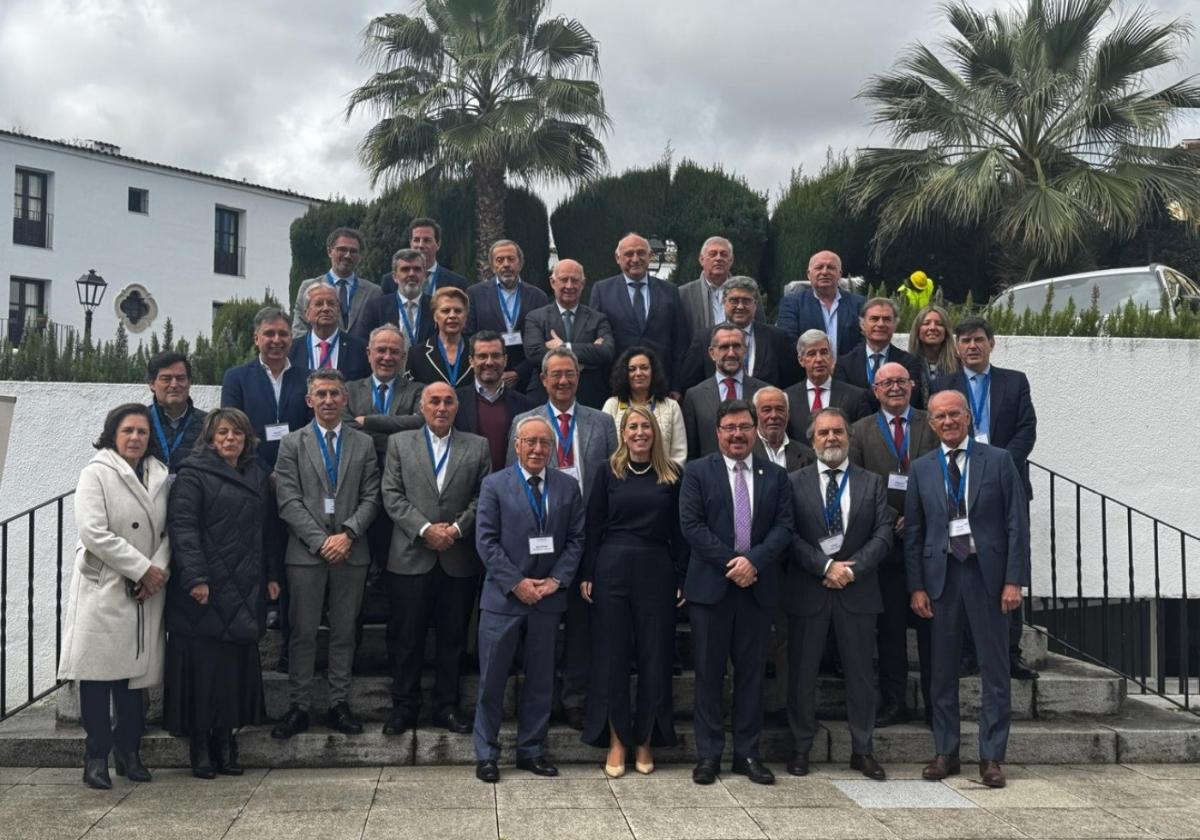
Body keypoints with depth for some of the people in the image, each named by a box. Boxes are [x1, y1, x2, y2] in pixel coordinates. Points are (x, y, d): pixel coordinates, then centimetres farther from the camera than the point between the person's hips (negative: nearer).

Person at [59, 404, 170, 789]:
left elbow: (168, 531, 7)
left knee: (137, 671, 7)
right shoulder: (96, 473, -5)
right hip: (103, 588, -4)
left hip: (146, 593, 4)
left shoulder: (160, 475, 9)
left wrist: (159, 570, -11)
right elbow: (93, 533, -14)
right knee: (99, 671, -1)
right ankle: (96, 757, 8)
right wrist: (142, 569, -14)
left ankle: (129, 751, 18)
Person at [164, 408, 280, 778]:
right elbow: (182, 525, -10)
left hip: (244, 592, 5)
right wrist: (195, 577, -18)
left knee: (237, 667, 5)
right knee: (202, 667, -2)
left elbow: (268, 527, 19)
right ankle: (199, 745, 9)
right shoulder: (193, 474, -1)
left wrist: (272, 574, 12)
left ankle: (225, 740, 15)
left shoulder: (257, 476, 17)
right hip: (204, 592, -5)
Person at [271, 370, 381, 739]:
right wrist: (320, 541, -11)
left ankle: (339, 705, 14)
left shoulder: (364, 443, 9)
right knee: (302, 633, 2)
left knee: (344, 632, 7)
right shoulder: (292, 443, 5)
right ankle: (297, 707, 9)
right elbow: (289, 501, -3)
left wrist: (348, 534, -10)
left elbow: (371, 498, 4)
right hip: (306, 552, -1)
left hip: (351, 552, 2)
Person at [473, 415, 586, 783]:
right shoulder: (495, 485, -1)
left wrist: (556, 579, -8)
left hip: (547, 598, 3)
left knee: (540, 680, 10)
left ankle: (531, 750, 23)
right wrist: (516, 583, -13)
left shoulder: (568, 487, 6)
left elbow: (576, 539, 5)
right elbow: (486, 540, -6)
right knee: (492, 680, 3)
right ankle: (486, 754, 14)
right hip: (503, 597, -3)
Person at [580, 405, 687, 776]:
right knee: (611, 657, 3)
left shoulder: (673, 475, 4)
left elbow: (680, 532, 4)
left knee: (655, 659, 5)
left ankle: (646, 741, 18)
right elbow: (593, 527, 4)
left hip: (657, 572, 0)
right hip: (612, 569, 0)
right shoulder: (608, 473, 4)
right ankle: (617, 742, 13)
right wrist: (587, 575, -2)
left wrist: (682, 578, -2)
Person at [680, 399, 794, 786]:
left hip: (758, 586, 2)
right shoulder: (697, 472, 2)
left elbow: (783, 526, 2)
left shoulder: (775, 476, 10)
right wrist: (730, 563, -12)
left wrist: (754, 561, -14)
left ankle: (748, 753, 16)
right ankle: (708, 754, 10)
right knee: (709, 672, 3)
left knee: (751, 671, 7)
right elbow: (691, 524, -6)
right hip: (711, 585, -2)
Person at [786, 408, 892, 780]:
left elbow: (883, 535, 0)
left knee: (860, 673, 7)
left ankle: (862, 751, 19)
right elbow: (789, 536, -6)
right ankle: (801, 748, 18)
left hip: (857, 592, 1)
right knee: (802, 673, 5)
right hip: (807, 591, -1)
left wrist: (852, 568, -13)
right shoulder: (794, 483, 3)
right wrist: (826, 566, -15)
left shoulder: (872, 483, 8)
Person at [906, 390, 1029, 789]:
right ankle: (945, 752, 19)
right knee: (942, 669, 7)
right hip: (941, 575, 2)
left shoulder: (998, 461, 2)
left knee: (995, 669, 3)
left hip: (988, 574, -2)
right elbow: (913, 532, 8)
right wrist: (916, 586, 1)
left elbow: (1017, 524, -1)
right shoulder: (921, 469, 8)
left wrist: (1014, 580, -8)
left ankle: (991, 756, 12)